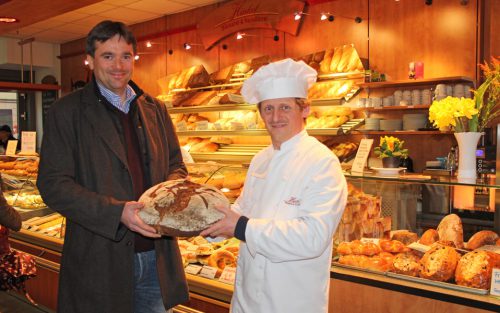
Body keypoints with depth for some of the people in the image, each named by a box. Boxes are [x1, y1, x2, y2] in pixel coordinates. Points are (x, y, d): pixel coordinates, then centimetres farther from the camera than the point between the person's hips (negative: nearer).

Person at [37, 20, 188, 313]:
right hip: (100, 262, -4)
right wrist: (117, 213, -22)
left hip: (156, 256, 4)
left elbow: (176, 165, 13)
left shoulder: (156, 109, 9)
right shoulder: (67, 112, -5)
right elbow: (52, 184, -10)